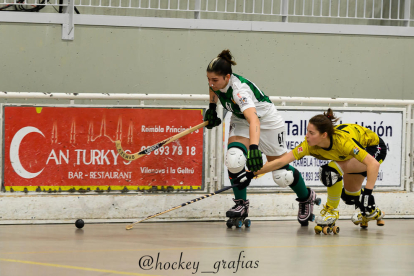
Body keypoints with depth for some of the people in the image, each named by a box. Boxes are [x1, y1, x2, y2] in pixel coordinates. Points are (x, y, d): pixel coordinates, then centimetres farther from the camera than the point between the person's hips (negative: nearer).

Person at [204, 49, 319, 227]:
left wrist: (254, 147, -68)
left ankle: (306, 198, 33)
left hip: (268, 123, -6)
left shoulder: (239, 90, -40)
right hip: (240, 122, 6)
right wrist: (212, 108, 6)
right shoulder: (217, 82, -18)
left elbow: (254, 120, -55)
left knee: (281, 175, 3)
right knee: (234, 159, -22)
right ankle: (241, 205, -5)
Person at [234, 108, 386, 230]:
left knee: (333, 169, -28)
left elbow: (373, 164, -43)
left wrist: (368, 193, -48)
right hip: (359, 151, 7)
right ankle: (372, 212, 47)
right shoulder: (309, 145, -24)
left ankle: (332, 211, -8)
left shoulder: (342, 141, -41)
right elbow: (280, 161, -21)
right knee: (349, 195, 16)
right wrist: (251, 174, -25)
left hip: (375, 148, -7)